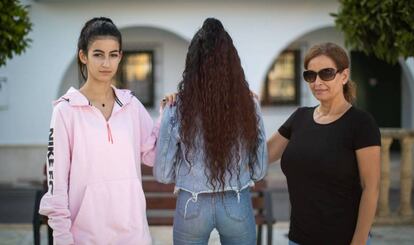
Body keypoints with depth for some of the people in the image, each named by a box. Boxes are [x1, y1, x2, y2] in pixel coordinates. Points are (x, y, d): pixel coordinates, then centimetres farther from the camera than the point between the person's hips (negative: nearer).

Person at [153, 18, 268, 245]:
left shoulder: (177, 109, -11)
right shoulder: (249, 105, -7)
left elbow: (162, 174, -6)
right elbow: (259, 170, 0)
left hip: (192, 207, -1)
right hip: (238, 206, 1)